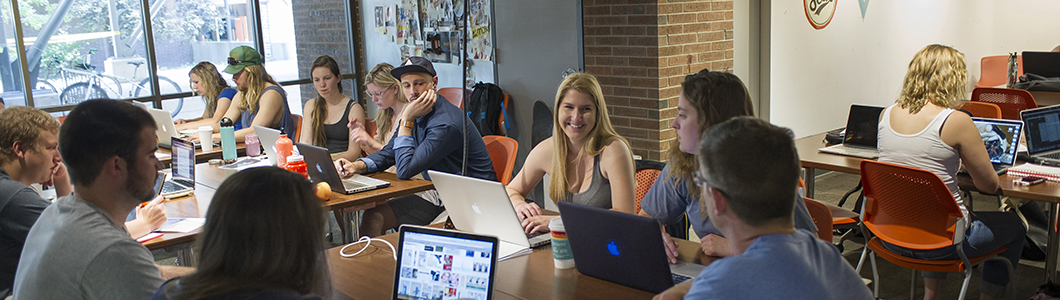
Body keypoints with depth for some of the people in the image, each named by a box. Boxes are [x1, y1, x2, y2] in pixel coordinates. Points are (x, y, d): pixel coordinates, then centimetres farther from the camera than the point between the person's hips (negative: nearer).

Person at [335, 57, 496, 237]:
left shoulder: (446, 124, -26)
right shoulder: (417, 113, 3)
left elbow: (405, 170, -24)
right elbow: (388, 153, 10)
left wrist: (406, 120, -22)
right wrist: (357, 166, -9)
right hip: (438, 194, 9)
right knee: (373, 217, 1)